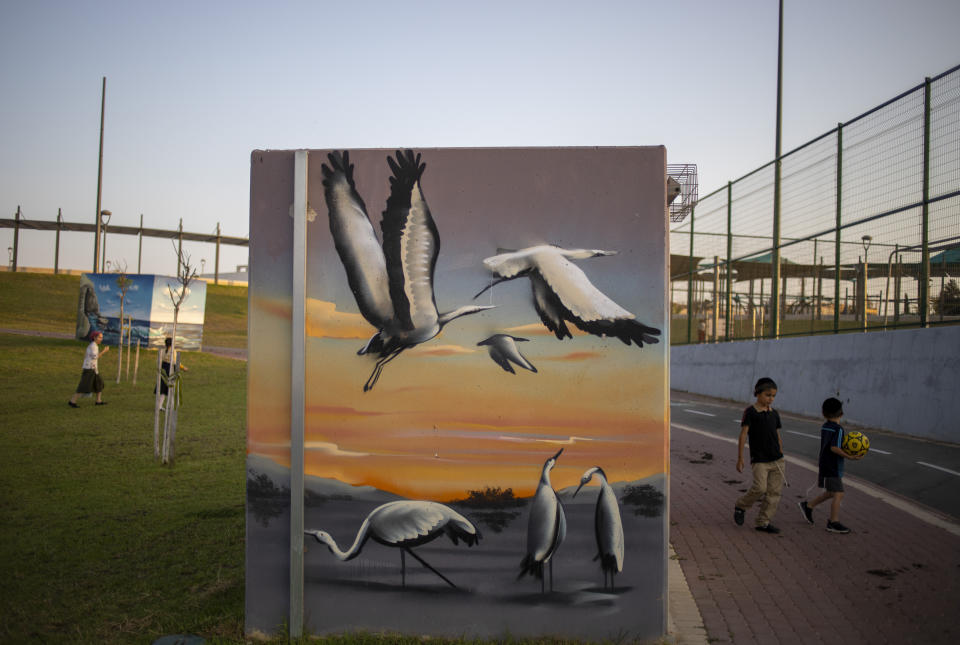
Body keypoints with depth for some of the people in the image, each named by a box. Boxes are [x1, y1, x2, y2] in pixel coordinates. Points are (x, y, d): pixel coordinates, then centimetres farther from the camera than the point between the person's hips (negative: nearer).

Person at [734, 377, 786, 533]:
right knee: (760, 488, -16)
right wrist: (740, 458, -10)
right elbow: (743, 435, -7)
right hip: (759, 460, -6)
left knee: (775, 491, 2)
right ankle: (740, 507, 11)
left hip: (776, 459, 6)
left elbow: (778, 437, 17)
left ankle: (763, 522, 13)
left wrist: (781, 458, 18)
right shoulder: (750, 412, -6)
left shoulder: (774, 414, 10)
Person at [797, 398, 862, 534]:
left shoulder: (824, 427, 9)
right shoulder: (838, 429, -16)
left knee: (830, 492, 20)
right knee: (838, 494, -4)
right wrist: (849, 456, -22)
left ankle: (808, 506, 28)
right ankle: (833, 522, 0)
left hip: (824, 465, 9)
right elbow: (834, 448, -25)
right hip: (833, 468, -9)